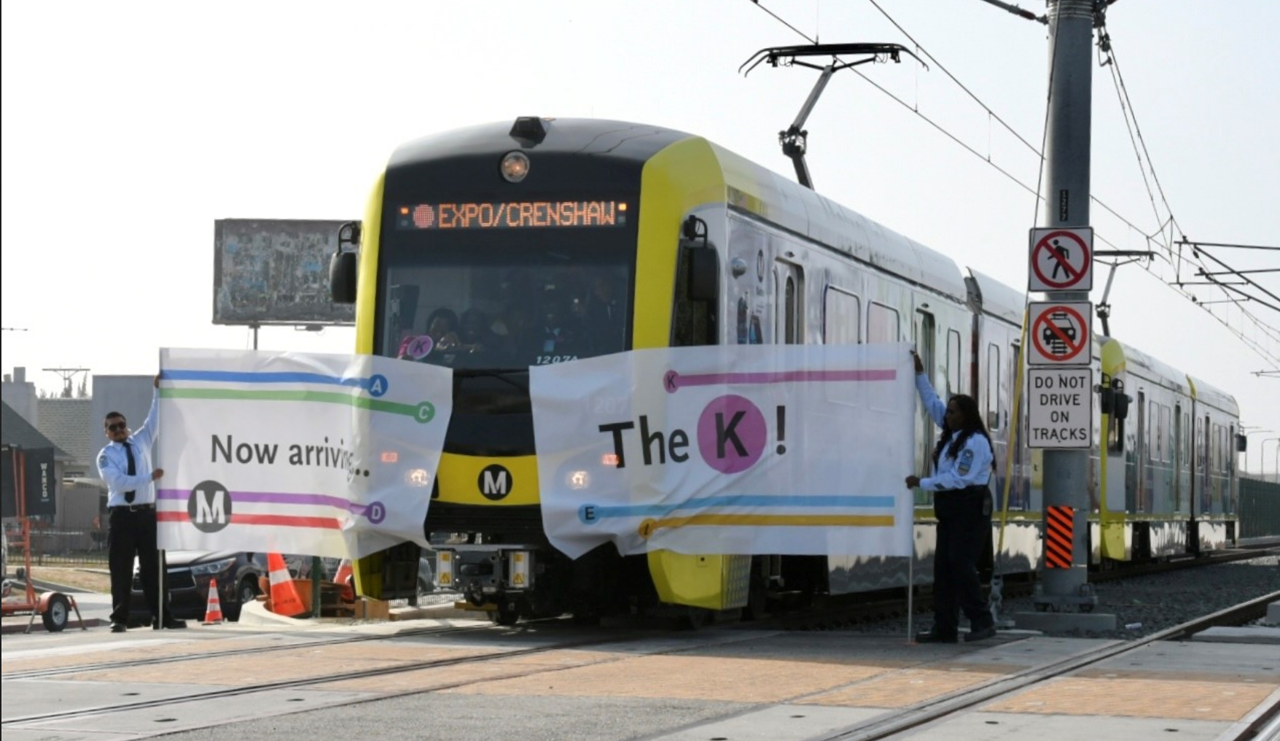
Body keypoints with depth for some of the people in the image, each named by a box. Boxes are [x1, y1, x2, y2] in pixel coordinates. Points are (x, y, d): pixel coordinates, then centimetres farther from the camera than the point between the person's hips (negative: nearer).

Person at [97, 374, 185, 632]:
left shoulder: (141, 442, 13)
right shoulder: (106, 456, -1)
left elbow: (154, 418, 9)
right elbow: (119, 482, -14)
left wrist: (158, 390, 0)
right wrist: (149, 477, -17)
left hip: (146, 512, 3)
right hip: (121, 515, -3)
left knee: (152, 566, 5)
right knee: (121, 569, -1)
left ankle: (160, 616, 6)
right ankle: (119, 618, 3)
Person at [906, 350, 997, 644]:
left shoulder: (975, 442, -15)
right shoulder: (952, 434, 13)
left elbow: (958, 478, -21)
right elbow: (932, 404, 25)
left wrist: (922, 483, -18)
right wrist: (920, 373, 21)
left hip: (970, 508, -10)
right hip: (950, 509, 10)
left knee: (961, 564, -14)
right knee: (943, 567, 5)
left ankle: (982, 621, -8)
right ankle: (944, 628, 6)